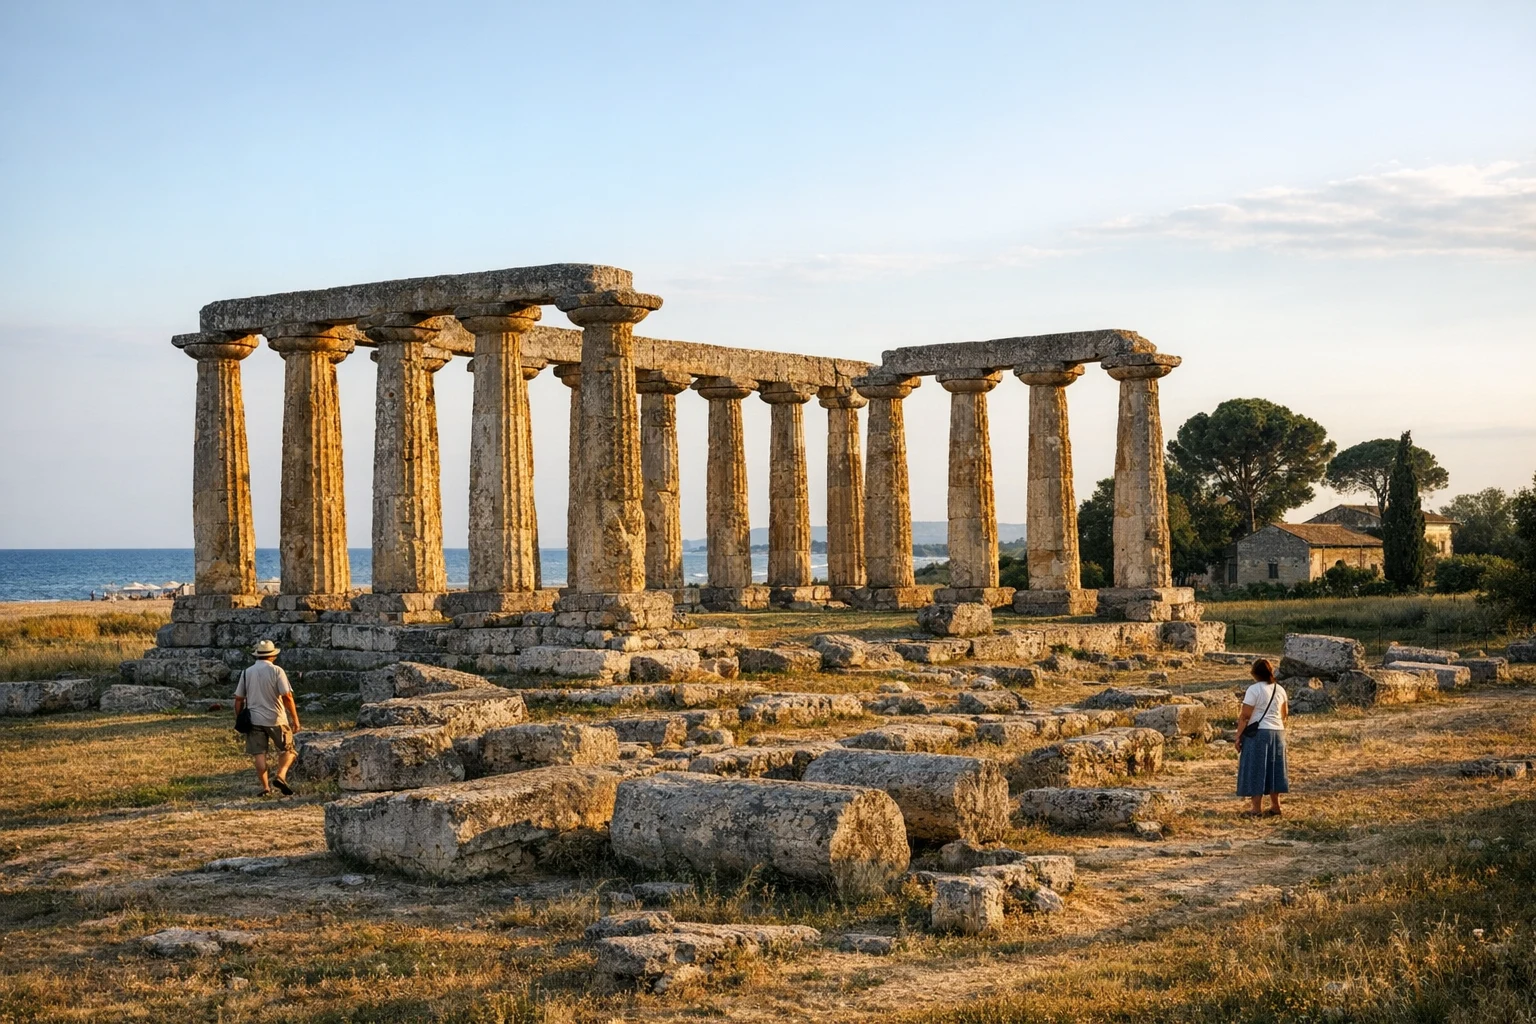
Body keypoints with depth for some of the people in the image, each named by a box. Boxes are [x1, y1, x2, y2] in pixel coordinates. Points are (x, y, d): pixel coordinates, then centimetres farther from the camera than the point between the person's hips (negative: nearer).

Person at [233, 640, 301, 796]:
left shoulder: (247, 673, 5)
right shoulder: (276, 671, -7)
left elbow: (238, 699, 7)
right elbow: (287, 697, -13)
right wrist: (295, 719, -7)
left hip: (254, 719, 3)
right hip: (276, 719, -3)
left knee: (259, 754, 6)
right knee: (287, 750, 11)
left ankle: (265, 787, 1)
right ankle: (281, 776, -10)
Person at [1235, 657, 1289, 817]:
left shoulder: (1254, 690, -12)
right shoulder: (1280, 689, 7)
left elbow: (1245, 716, -15)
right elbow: (1285, 714, 17)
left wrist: (1238, 736, -9)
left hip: (1257, 733, -6)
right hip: (1277, 732, 6)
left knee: (1256, 769, 0)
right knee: (1273, 768, 14)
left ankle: (1256, 808, 0)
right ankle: (1275, 805, 20)